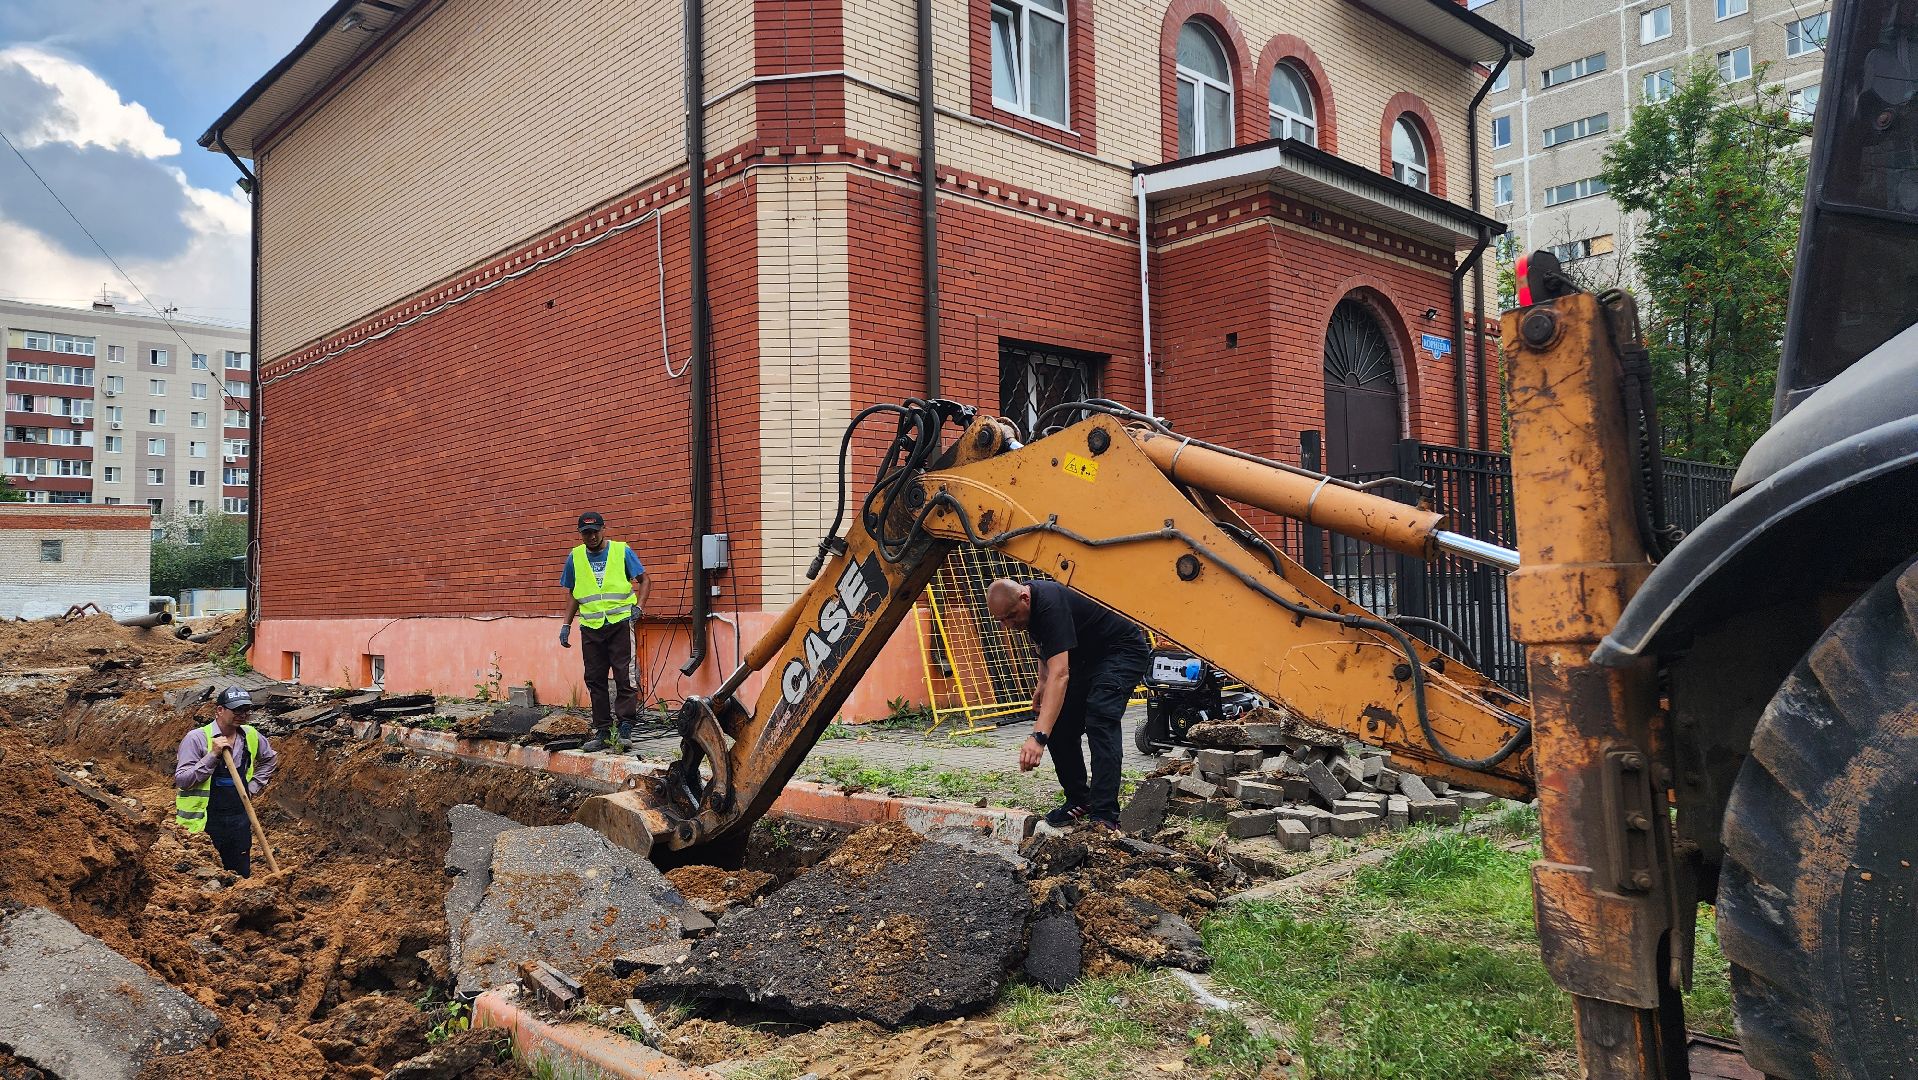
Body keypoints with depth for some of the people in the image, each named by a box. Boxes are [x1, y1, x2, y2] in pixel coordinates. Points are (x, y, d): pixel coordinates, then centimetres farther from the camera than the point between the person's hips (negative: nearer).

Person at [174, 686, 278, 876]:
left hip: (239, 821, 5)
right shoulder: (197, 738, -10)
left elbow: (270, 759, 24)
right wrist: (212, 755, -21)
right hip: (205, 822, -5)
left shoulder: (251, 736, 5)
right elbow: (181, 780, -14)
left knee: (242, 876, 12)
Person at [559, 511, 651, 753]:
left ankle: (625, 729, -4)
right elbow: (573, 595, 19)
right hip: (590, 627, 4)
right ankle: (602, 731, 13)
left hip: (621, 623, -3)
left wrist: (638, 606, -10)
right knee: (595, 680, 6)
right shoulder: (575, 557, 11)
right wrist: (566, 625, 13)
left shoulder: (622, 551, 1)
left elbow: (644, 581, 5)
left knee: (626, 677, -8)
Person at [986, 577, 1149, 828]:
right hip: (1088, 657, 9)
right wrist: (1042, 684, 2)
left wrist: (1038, 736, -50)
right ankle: (1079, 801, 13)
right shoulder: (1026, 605, -6)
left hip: (1123, 651, -9)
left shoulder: (1050, 604, -34)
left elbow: (1060, 674, -43)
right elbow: (1045, 646, 17)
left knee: (1100, 720, -28)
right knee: (1058, 725, -1)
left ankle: (1104, 814, -29)